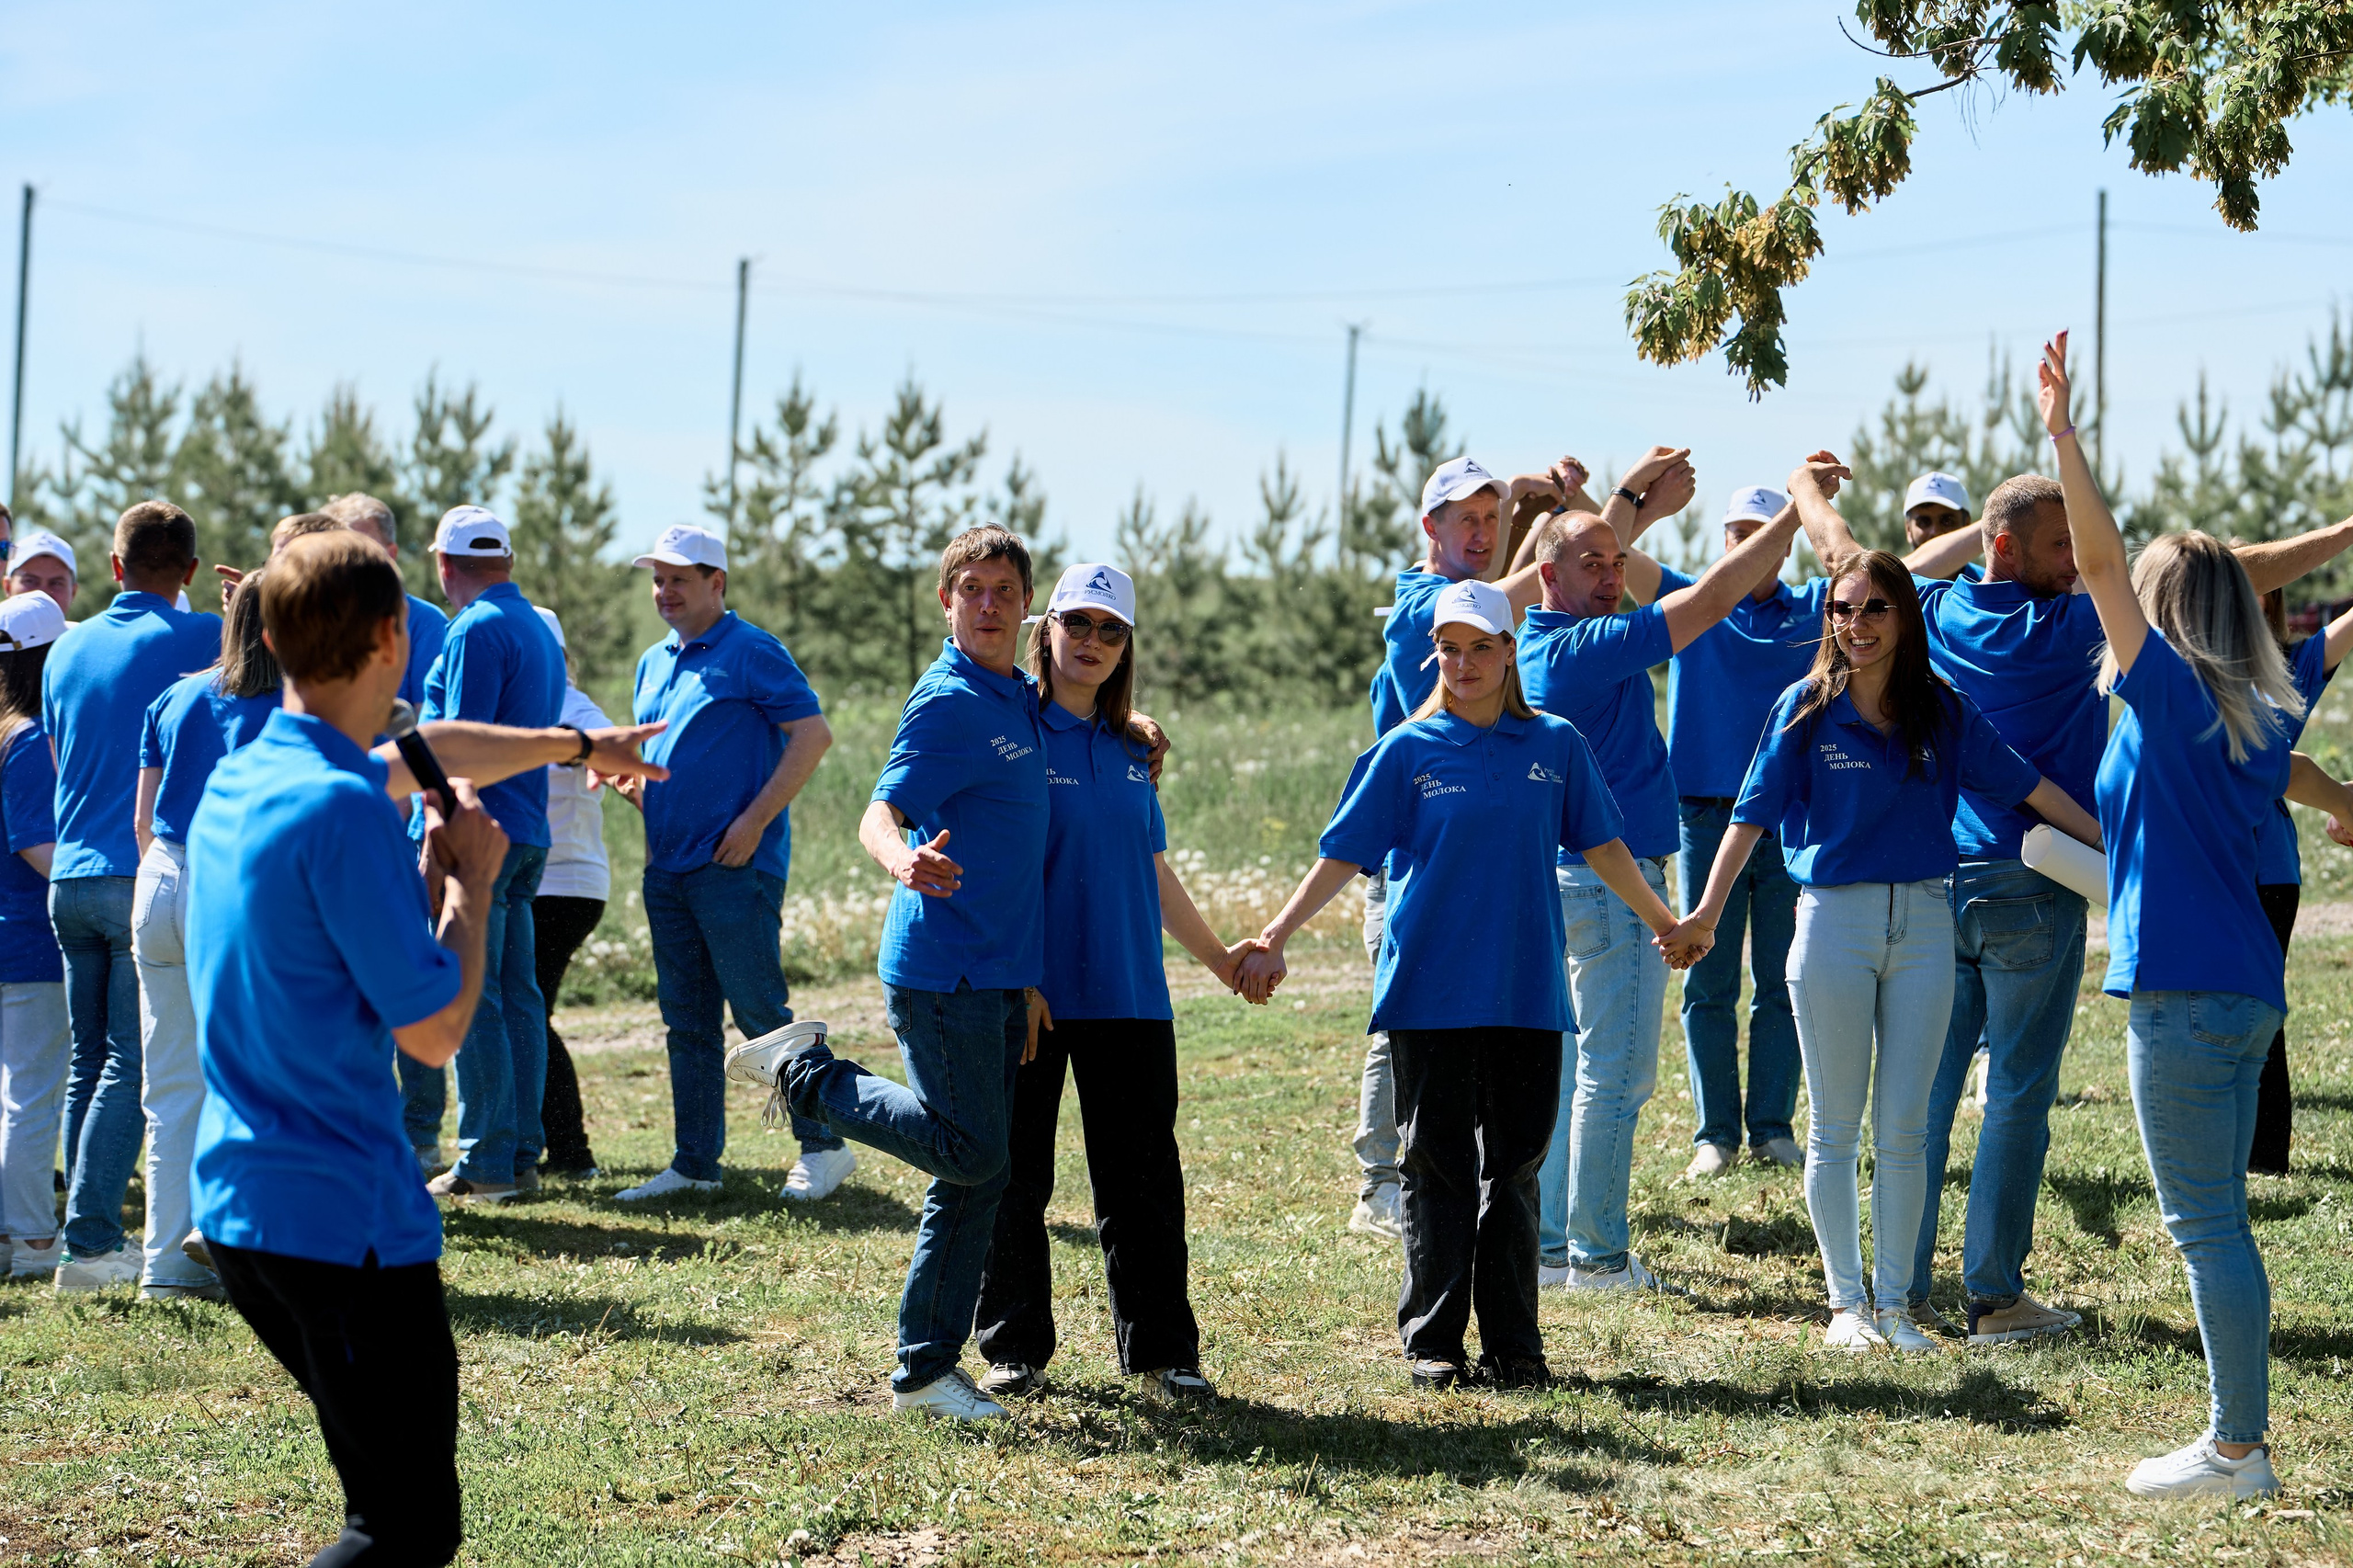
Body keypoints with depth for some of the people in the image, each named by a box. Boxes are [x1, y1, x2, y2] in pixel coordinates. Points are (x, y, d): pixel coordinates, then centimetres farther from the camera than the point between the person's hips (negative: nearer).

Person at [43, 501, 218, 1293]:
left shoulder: (67, 648, 13)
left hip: (70, 879, 6)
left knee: (89, 1062, 11)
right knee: (133, 1064, -6)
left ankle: (93, 1236, 12)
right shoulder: (197, 639, -4)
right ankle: (88, 1242, -11)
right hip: (148, 874, -6)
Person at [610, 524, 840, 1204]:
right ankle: (695, 1162, 14)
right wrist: (624, 772, 4)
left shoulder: (751, 652, -8)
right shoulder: (655, 662, 17)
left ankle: (824, 1145, 3)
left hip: (735, 867, -8)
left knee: (761, 1014, -7)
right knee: (688, 1023, 10)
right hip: (668, 867, 8)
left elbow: (813, 735, -14)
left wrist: (755, 820, -17)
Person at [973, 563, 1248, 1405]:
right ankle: (1014, 1350, 14)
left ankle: (1162, 1350, 11)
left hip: (1129, 993, 5)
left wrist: (1219, 958, 26)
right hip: (1032, 995, -5)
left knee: (1143, 1176, 5)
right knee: (1015, 1176, 4)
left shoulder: (1128, 752, 14)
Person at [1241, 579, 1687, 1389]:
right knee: (1438, 1166, 2)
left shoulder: (1555, 746, 7)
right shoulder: (1407, 751, 2)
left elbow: (1602, 848, 16)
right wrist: (1272, 939, -5)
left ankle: (1513, 1344, 10)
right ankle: (1432, 1342, 8)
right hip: (1432, 992, -2)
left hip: (1528, 990, 2)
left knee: (1514, 1167, 5)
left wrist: (1666, 924, 22)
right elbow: (1343, 854, 1)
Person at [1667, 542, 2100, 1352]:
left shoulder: (1942, 713, 4)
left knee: (1904, 1129, 4)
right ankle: (1847, 1301, 14)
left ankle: (1894, 1302, 13)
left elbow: (2027, 785, 7)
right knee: (1836, 1127, 5)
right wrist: (1707, 912, -13)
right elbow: (1753, 814, -5)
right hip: (1834, 920, -2)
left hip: (1923, 921, 2)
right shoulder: (1806, 709, -2)